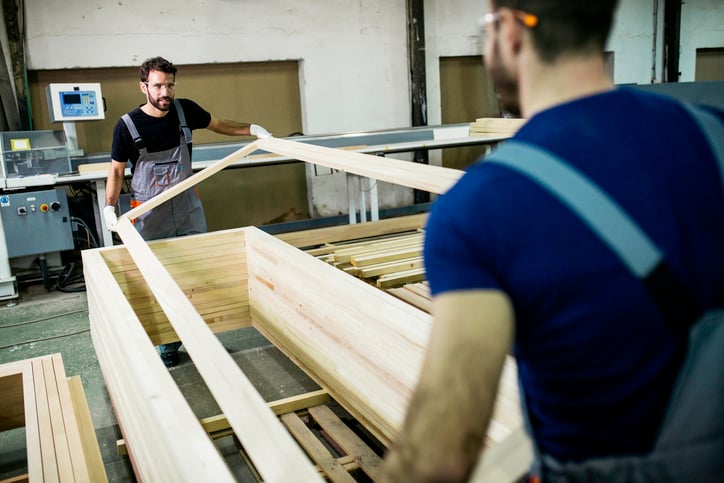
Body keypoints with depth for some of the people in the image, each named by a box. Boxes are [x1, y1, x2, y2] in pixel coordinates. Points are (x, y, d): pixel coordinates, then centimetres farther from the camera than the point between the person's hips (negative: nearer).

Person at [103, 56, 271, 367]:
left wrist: (252, 129, 1)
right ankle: (167, 344, 18)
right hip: (150, 214, -3)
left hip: (188, 207, 3)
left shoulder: (186, 110, -5)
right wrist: (110, 206, -16)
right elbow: (117, 169, -3)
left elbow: (219, 125, 13)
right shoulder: (128, 126, -12)